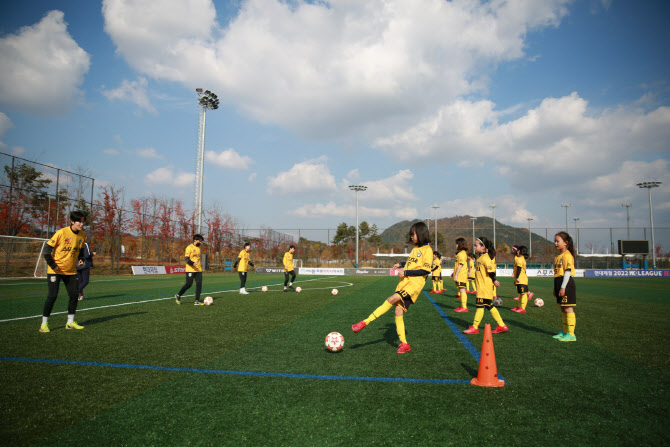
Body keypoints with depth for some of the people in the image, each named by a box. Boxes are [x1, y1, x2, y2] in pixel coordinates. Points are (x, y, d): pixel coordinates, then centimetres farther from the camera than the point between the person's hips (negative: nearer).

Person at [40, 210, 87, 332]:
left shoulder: (83, 235, 1)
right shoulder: (61, 233, -16)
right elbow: (47, 248, -9)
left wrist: (79, 260, 2)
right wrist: (52, 264, -14)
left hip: (71, 271, 5)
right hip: (55, 271, -5)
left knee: (74, 295, 1)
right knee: (52, 296, -6)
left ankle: (70, 322, 15)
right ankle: (44, 324, 7)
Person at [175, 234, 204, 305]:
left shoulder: (199, 248, 16)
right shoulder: (189, 247, -6)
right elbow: (186, 258, -13)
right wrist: (192, 263, -28)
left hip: (199, 270, 7)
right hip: (190, 270, -6)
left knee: (199, 284, -3)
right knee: (189, 284, -5)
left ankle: (197, 301, -1)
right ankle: (178, 295, 18)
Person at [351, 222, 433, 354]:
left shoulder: (427, 250, -6)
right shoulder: (415, 248, 19)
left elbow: (426, 270, -13)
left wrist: (406, 272, -15)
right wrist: (401, 264, 17)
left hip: (415, 283, -8)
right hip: (404, 281, 8)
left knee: (392, 299, -25)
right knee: (398, 311, -1)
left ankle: (365, 322, -26)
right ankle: (404, 344, 6)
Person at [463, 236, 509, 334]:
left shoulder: (485, 258, -17)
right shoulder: (481, 257, 13)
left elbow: (491, 270, -20)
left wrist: (494, 280, -9)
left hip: (485, 287, -10)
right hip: (481, 286, 10)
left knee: (480, 306, -3)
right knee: (489, 306, 14)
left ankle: (475, 327, 3)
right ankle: (502, 325, 19)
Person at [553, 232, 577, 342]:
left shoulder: (567, 255, -12)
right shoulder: (558, 256, 17)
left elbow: (568, 272, -17)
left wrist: (563, 287, -19)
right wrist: (555, 288, 22)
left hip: (567, 284, -10)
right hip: (560, 284, 10)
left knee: (568, 308, -7)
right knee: (563, 308, 13)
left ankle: (571, 334, -4)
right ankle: (565, 331, 21)